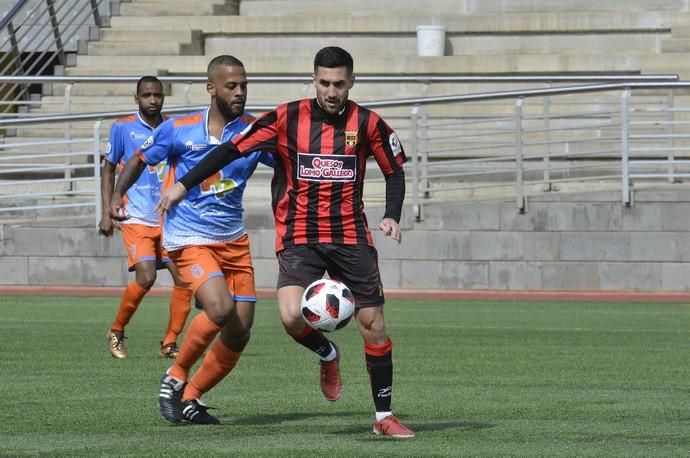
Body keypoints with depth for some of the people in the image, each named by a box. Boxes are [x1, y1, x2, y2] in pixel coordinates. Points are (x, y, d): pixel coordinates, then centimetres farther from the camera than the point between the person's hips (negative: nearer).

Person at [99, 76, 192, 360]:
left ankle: (169, 343, 6)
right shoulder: (123, 128, 1)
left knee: (184, 278, -7)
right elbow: (108, 171, 8)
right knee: (145, 277, -18)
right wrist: (106, 214, 1)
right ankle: (116, 332, 5)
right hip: (138, 219, -4)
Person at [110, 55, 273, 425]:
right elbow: (139, 160, 8)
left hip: (233, 239, 4)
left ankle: (190, 398, 22)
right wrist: (117, 195, -6)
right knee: (220, 309, -26)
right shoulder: (179, 130, -5)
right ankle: (176, 377, -2)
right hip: (189, 239, -4)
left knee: (239, 333, 0)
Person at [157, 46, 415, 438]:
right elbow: (234, 149, 1)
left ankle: (384, 416, 14)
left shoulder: (367, 123, -2)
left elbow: (395, 170, 11)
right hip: (299, 238, -1)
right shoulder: (288, 118, -4)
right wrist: (183, 185, 0)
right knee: (292, 315, -23)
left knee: (373, 323, 0)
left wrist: (392, 216, -6)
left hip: (351, 237, 1)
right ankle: (328, 355, 12)